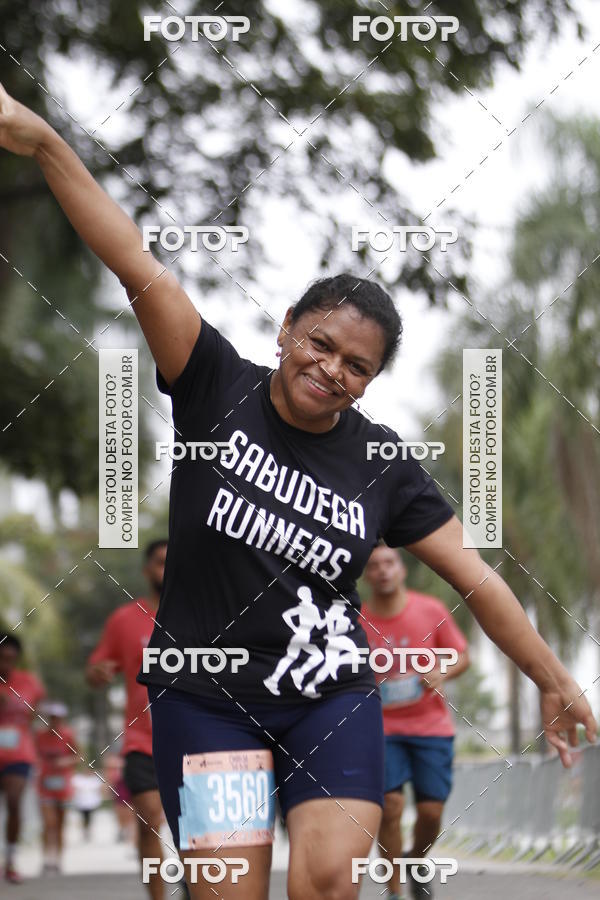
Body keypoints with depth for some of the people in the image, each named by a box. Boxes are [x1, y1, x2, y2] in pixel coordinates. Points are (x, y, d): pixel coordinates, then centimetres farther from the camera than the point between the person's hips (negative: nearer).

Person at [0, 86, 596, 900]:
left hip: (330, 696, 2)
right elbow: (140, 269, -14)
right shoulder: (220, 389, -4)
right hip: (204, 694, -2)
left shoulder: (382, 465, 0)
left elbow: (475, 576, 5)